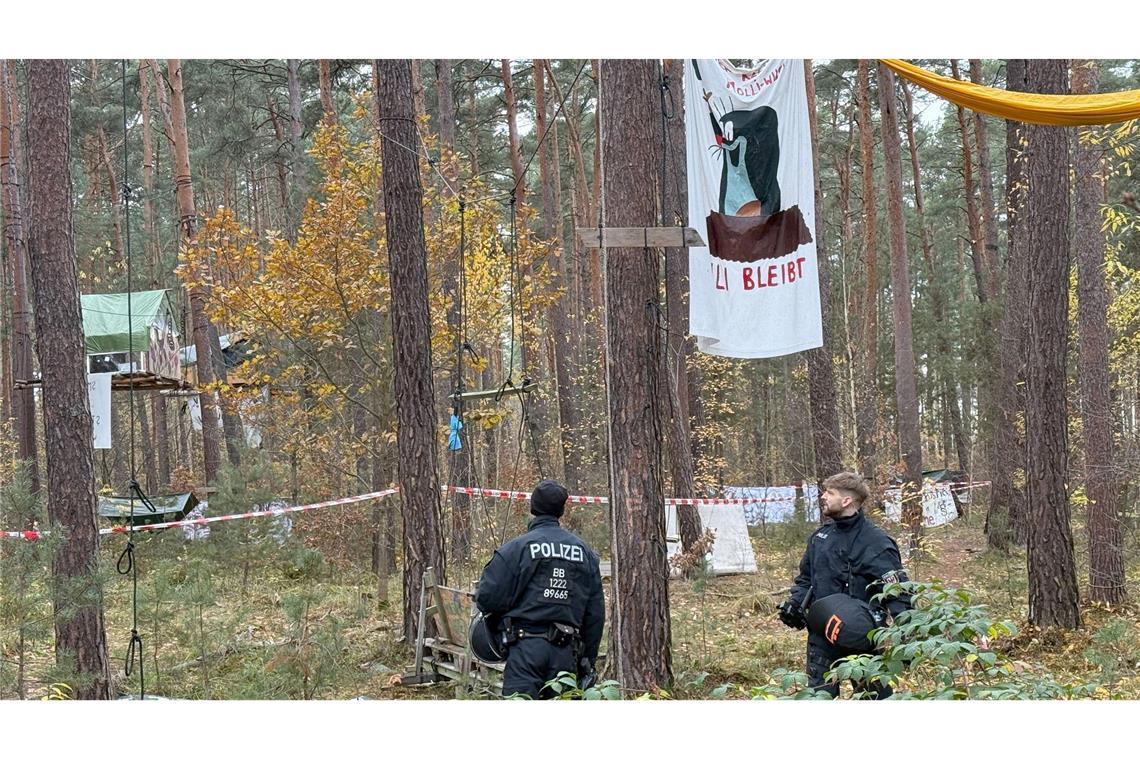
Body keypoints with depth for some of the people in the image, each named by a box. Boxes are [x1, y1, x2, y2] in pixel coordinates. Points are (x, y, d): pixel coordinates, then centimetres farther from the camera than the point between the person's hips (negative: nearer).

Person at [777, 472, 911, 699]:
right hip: (822, 637, 6)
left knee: (875, 697, 5)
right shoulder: (821, 535, 9)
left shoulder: (875, 542, -13)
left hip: (861, 638, -6)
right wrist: (795, 602, 3)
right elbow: (806, 577, 22)